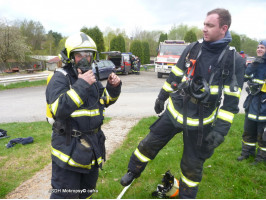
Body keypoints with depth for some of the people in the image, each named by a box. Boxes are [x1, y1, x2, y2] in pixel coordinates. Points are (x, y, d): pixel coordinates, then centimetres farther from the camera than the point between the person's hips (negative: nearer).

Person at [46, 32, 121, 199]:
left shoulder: (91, 77, 8)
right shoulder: (60, 78, -14)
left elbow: (106, 100, 16)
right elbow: (59, 109, -28)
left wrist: (114, 86, -3)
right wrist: (81, 85, -31)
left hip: (93, 145, 7)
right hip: (69, 146, -7)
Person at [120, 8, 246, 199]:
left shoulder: (235, 60, -11)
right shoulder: (193, 48, -2)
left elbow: (231, 102, -11)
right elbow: (175, 76, 8)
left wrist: (220, 130, -16)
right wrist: (161, 98, 14)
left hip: (200, 122, -3)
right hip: (174, 111, 3)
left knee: (193, 164, 13)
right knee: (149, 144, 12)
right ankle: (133, 172, 39)